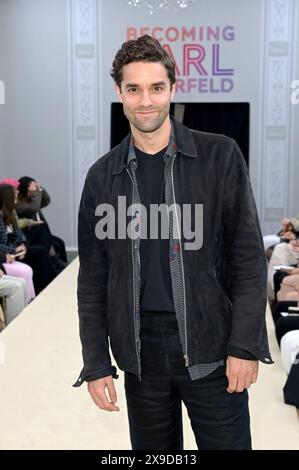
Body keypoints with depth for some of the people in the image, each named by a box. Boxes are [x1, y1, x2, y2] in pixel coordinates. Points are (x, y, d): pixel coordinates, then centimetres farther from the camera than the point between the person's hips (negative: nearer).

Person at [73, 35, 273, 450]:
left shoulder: (219, 156, -3)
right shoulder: (102, 175, 4)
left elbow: (248, 256, -4)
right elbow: (93, 277, 5)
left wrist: (246, 345, -10)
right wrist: (96, 363, 2)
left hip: (211, 348, -2)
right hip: (140, 353, 2)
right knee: (152, 449, 15)